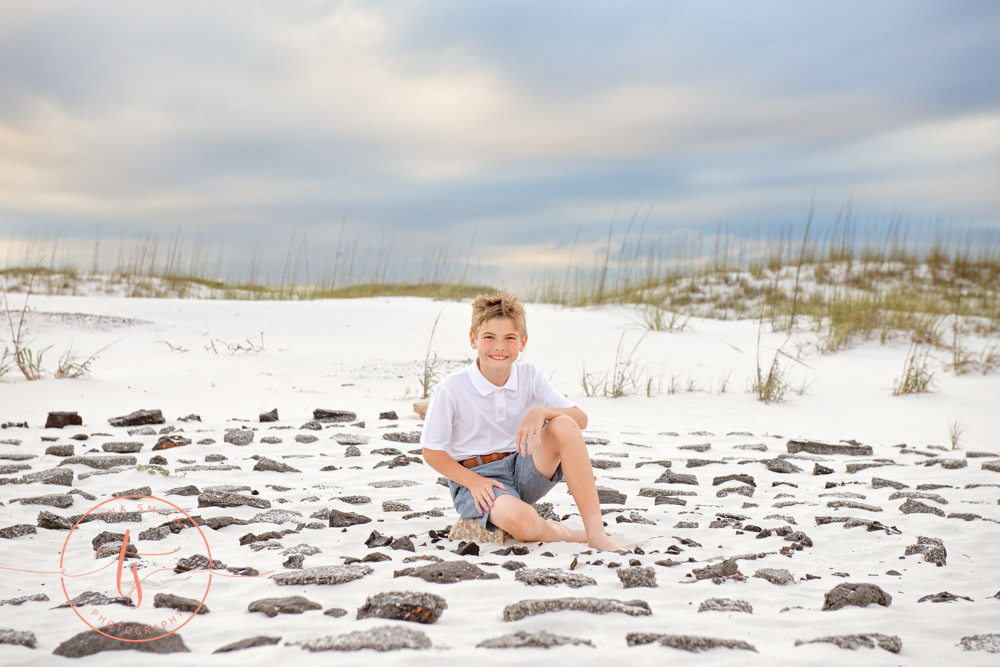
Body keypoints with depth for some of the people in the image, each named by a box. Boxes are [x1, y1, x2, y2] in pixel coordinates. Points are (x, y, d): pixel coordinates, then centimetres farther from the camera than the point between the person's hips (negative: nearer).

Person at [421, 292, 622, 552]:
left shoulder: (530, 376, -2)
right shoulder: (450, 390, -13)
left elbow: (581, 419, -5)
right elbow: (432, 451, -5)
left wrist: (542, 412, -25)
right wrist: (474, 482, -17)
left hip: (524, 469, 4)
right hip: (477, 477, -4)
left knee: (565, 425, -25)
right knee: (524, 524, -37)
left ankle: (595, 531, -23)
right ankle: (563, 533, -1)